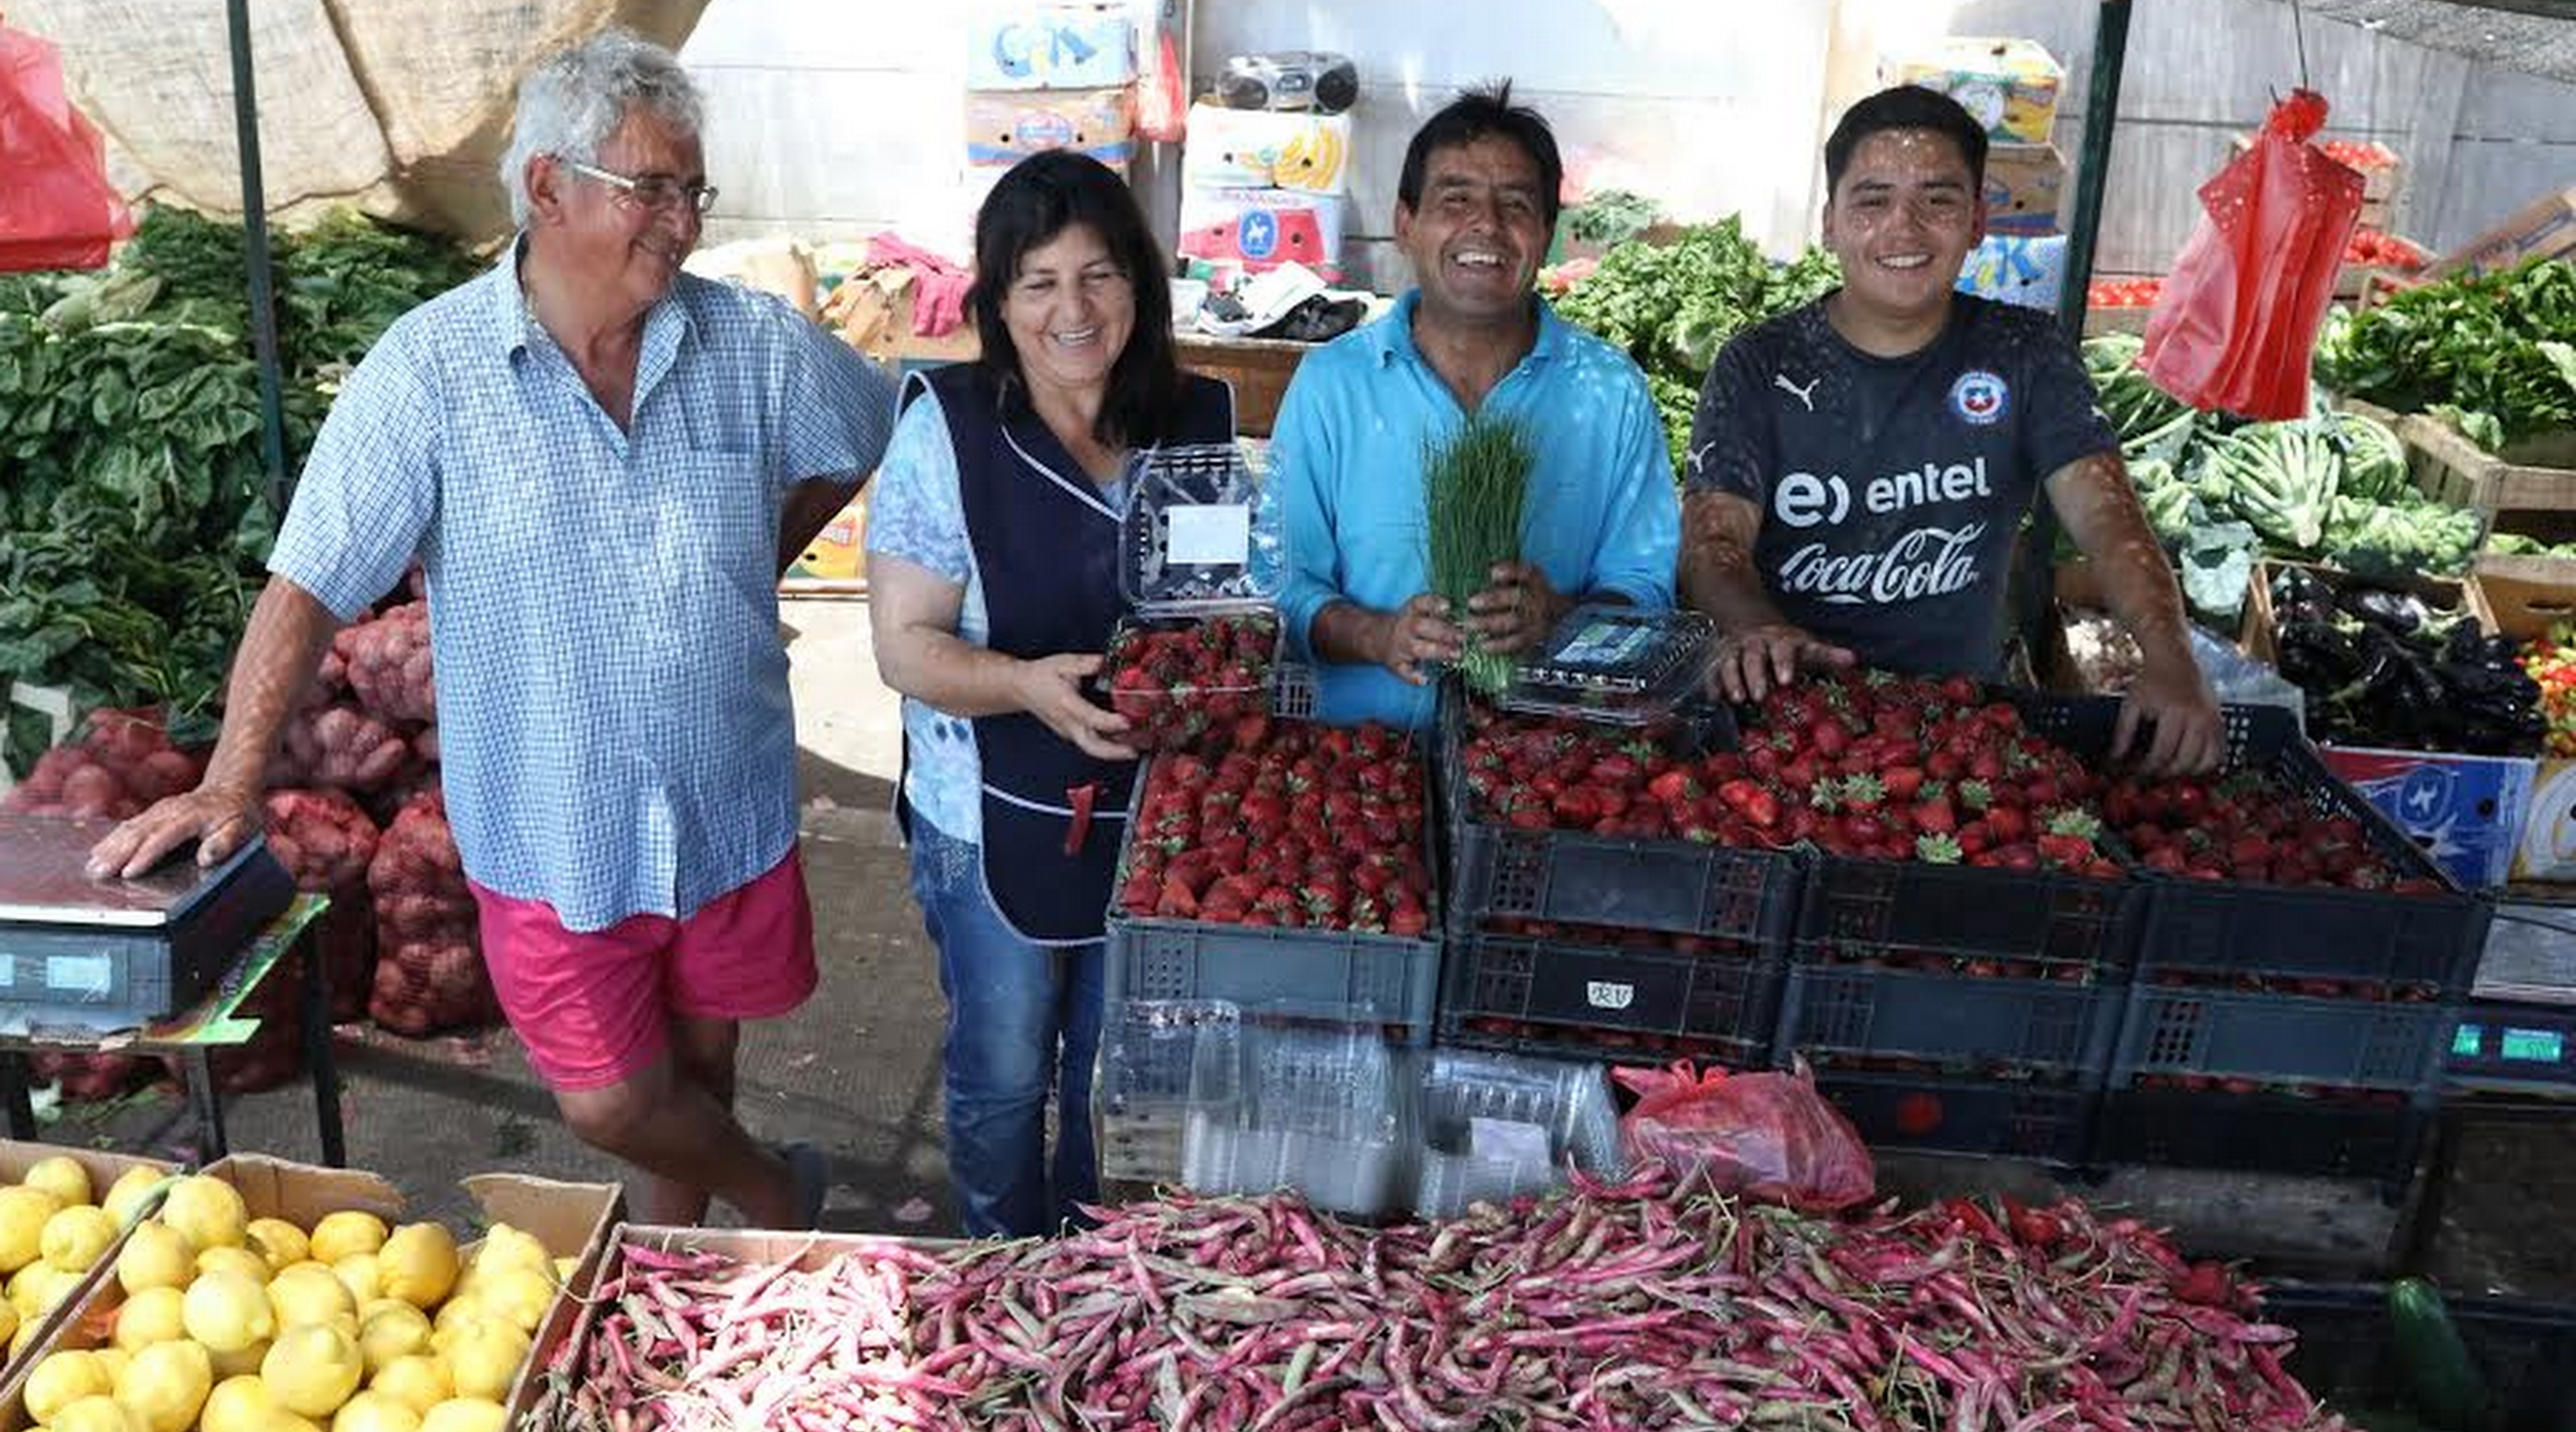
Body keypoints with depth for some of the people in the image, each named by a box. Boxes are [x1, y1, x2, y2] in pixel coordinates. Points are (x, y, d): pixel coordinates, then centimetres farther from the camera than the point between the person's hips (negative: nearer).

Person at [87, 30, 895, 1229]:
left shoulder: (756, 344, -6)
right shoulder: (431, 366, -13)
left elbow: (869, 434, 13)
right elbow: (311, 584, -12)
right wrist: (231, 784, -16)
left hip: (731, 810, 3)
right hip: (552, 831, -2)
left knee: (700, 1058, 19)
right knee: (608, 1104, 4)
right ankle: (771, 1194, 34)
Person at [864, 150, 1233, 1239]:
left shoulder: (1202, 422, -5)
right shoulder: (947, 431, -14)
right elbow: (904, 646, -15)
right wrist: (1030, 685, -33)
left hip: (1159, 815, 3)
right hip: (996, 821, -2)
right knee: (1002, 1080, 17)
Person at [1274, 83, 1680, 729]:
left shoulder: (1612, 392, 5)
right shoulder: (1328, 384, 4)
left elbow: (1644, 586, 5)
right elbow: (1286, 585, 3)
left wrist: (1559, 617, -16)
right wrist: (1378, 636, -17)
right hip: (1367, 749, 0)